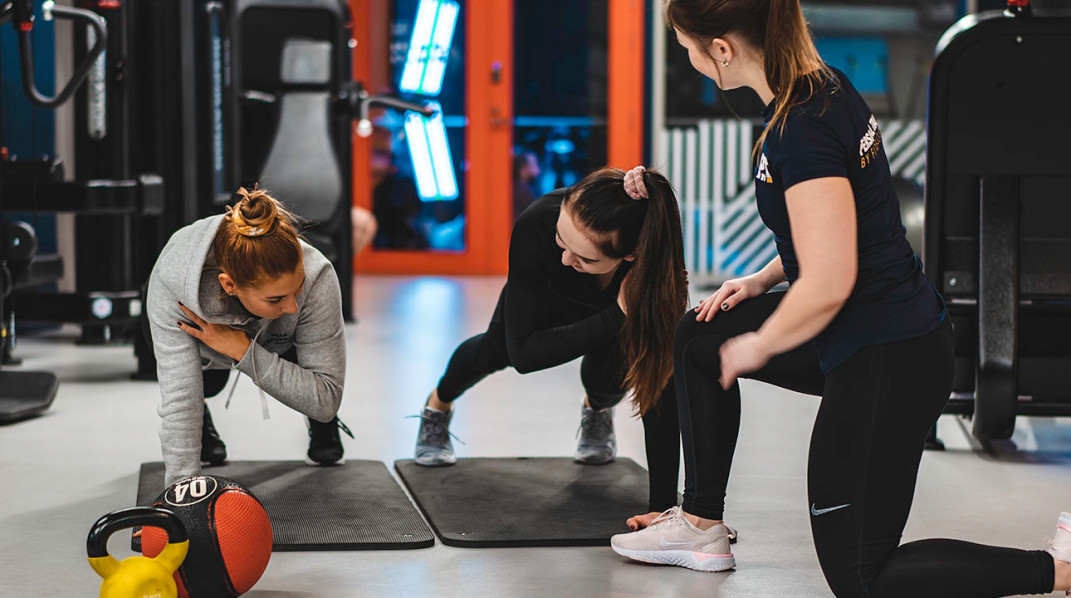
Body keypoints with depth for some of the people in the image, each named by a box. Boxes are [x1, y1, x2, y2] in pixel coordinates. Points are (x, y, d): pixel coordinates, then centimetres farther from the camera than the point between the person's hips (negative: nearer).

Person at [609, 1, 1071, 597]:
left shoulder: (802, 131, -25)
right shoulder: (825, 84, 4)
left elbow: (829, 283, -28)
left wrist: (758, 346, -12)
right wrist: (762, 280, 14)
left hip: (886, 366, -10)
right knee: (699, 338, 22)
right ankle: (702, 524, 30)